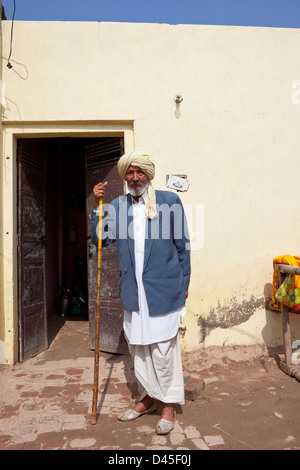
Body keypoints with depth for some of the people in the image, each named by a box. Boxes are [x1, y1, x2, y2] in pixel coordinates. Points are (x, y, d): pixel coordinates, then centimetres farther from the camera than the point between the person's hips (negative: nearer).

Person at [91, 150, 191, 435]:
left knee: (162, 347, 3)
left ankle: (169, 406, 21)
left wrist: (184, 283, 0)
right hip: (133, 290, 4)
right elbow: (100, 239, 3)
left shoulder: (169, 201, -2)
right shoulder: (117, 206, 8)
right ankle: (147, 398, 34)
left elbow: (182, 244, 1)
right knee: (137, 346, 15)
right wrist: (97, 206, -6)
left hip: (162, 288, -4)